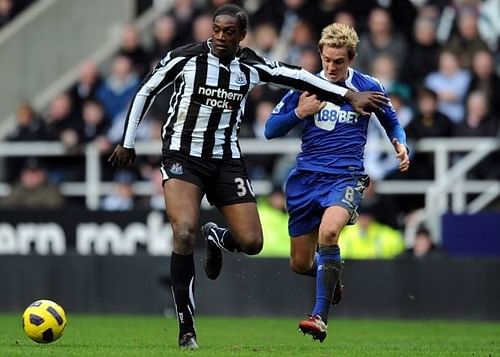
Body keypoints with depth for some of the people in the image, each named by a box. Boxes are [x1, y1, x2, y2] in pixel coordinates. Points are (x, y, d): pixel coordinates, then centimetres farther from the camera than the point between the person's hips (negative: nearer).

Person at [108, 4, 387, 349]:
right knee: (185, 233, -25)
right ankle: (187, 330, -15)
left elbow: (298, 77, 6)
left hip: (226, 160, 3)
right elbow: (145, 92, 3)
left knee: (251, 243, -5)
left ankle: (217, 238, 36)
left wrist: (350, 95, 3)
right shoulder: (185, 58, -9)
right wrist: (127, 142, 8)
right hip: (183, 157, -3)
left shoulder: (251, 66, -2)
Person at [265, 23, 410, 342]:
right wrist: (299, 113, -10)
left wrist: (401, 145, -2)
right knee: (300, 264, 6)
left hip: (346, 178, -3)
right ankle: (330, 273, 44)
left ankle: (321, 317, -32)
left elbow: (392, 123, 19)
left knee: (328, 231, -34)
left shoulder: (368, 88, 2)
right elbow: (271, 130, 7)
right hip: (306, 178, 3)